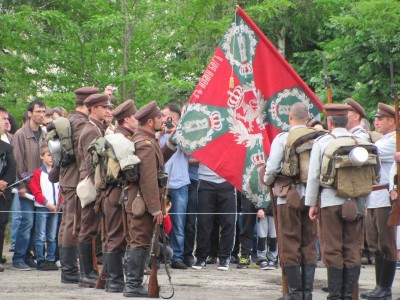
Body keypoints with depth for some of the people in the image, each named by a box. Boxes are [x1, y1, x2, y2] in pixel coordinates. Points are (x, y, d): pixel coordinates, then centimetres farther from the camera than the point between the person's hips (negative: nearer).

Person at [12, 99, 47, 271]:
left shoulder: (43, 135, 11)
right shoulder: (21, 135, -6)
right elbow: (18, 162, -9)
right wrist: (21, 185, -13)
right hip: (27, 187, -6)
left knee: (33, 223, 5)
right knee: (27, 221, -9)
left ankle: (27, 256, 13)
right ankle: (18, 259, -3)